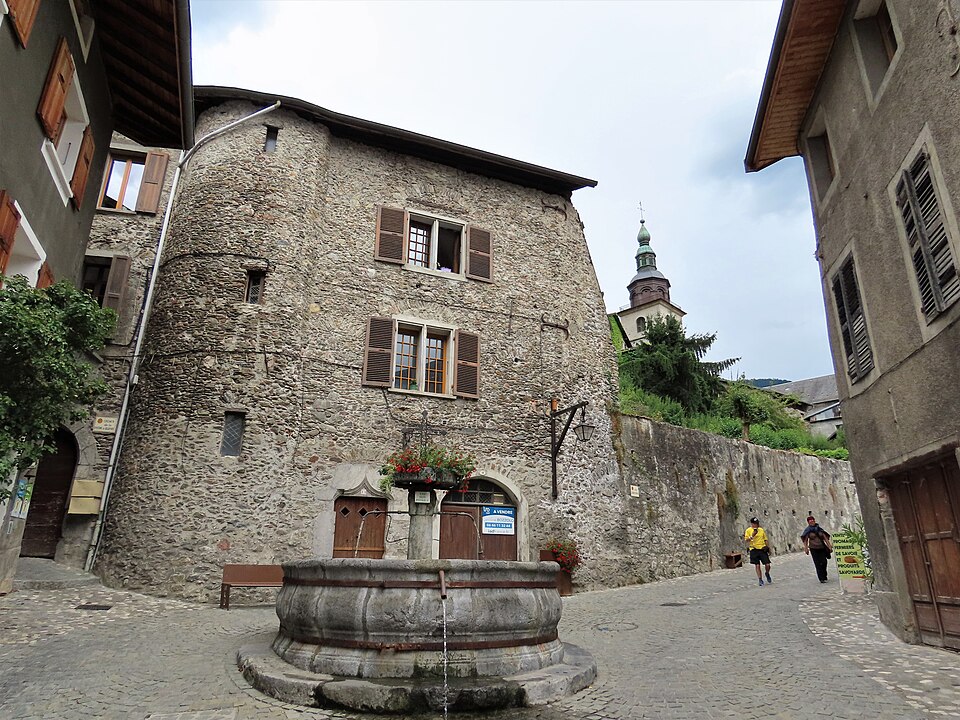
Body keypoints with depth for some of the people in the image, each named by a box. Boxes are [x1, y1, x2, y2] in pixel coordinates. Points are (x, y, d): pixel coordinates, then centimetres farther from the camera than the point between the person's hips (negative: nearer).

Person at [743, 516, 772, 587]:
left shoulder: (761, 530, 11)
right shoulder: (748, 530, -1)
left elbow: (766, 540, 16)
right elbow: (747, 540, -7)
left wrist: (768, 548, 10)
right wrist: (752, 536, -21)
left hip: (762, 549, 3)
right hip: (754, 549, -3)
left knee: (767, 565, -3)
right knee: (757, 565, -1)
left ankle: (767, 574, 28)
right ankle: (760, 580, 9)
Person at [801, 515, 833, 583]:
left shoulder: (819, 529, 8)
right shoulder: (807, 530, 2)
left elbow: (825, 538, 9)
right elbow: (805, 540, -1)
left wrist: (830, 546, 1)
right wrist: (806, 549, -9)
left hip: (822, 548, 2)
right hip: (813, 549, -2)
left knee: (824, 562, -4)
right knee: (818, 564, -5)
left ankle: (824, 576, 19)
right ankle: (822, 578, -1)